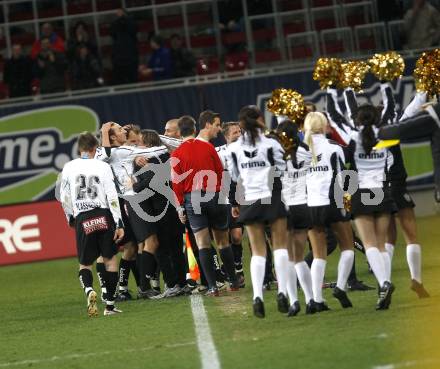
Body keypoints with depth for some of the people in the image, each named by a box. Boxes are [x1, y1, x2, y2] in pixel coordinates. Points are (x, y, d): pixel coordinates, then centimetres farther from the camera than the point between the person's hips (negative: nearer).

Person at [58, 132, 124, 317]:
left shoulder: (69, 168, 4)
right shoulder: (102, 167, -1)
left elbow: (64, 198, 8)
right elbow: (112, 197, -6)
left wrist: (71, 218, 24)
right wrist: (119, 224, -4)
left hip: (82, 219, 1)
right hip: (103, 215, -1)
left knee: (85, 263, 11)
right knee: (110, 258, 11)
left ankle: (89, 290, -20)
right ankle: (110, 304, 10)